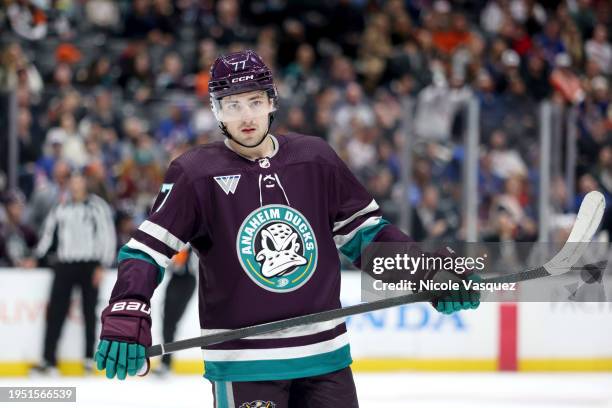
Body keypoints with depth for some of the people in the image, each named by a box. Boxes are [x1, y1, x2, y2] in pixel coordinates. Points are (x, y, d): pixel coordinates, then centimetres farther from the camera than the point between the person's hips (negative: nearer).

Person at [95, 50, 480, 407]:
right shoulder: (196, 173, -6)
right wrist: (126, 317, -24)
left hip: (325, 356, 4)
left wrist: (431, 275, 6)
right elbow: (146, 250, -8)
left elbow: (365, 230, 14)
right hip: (243, 365, -4)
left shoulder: (315, 159, 4)